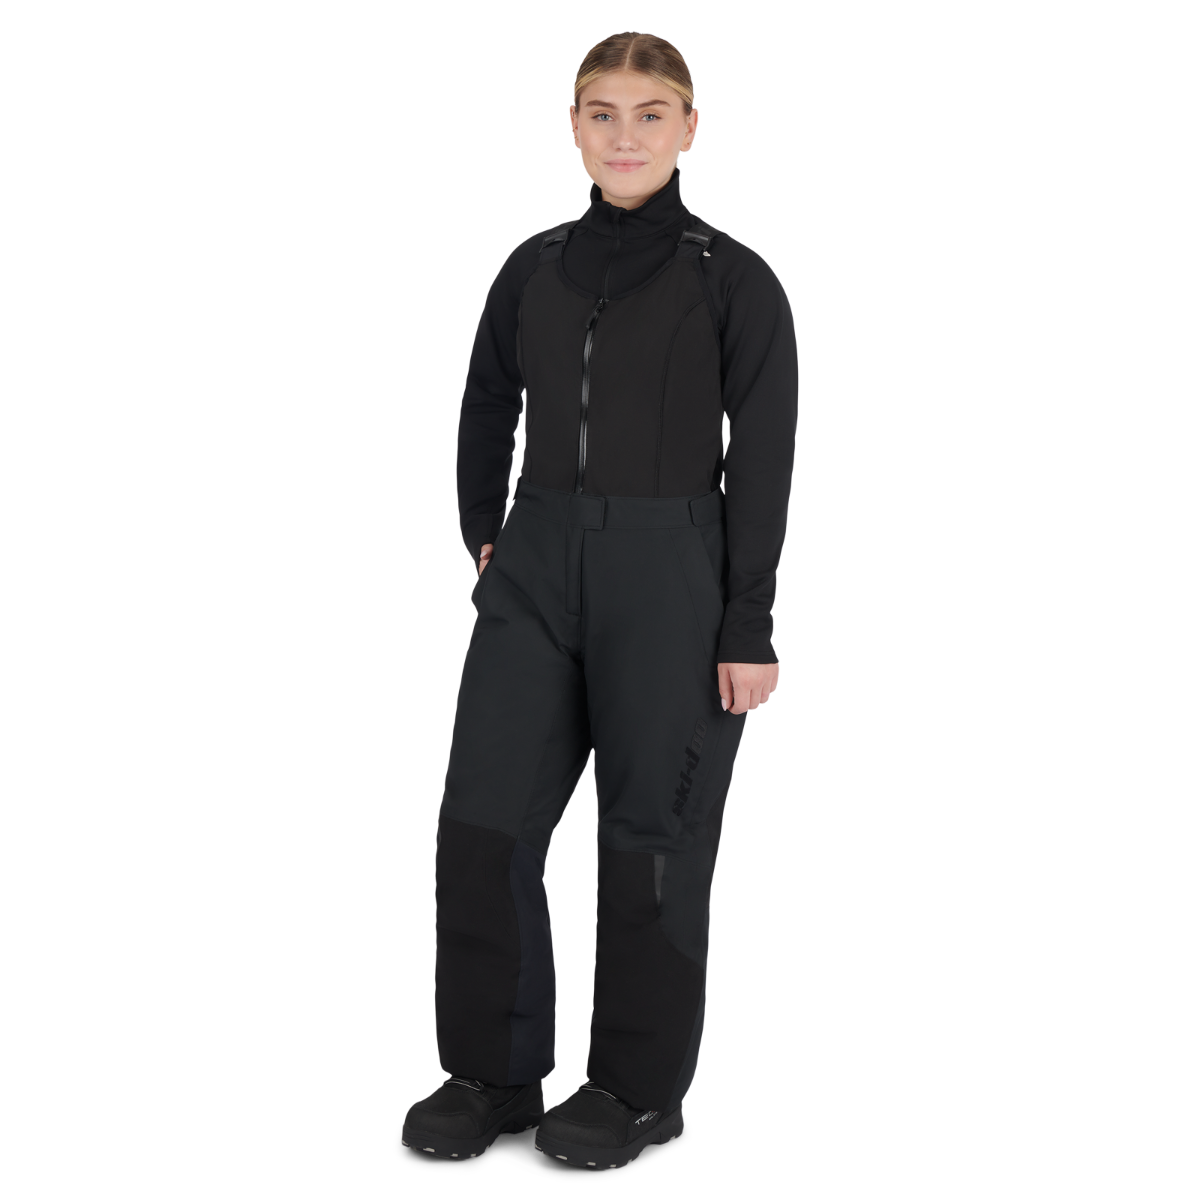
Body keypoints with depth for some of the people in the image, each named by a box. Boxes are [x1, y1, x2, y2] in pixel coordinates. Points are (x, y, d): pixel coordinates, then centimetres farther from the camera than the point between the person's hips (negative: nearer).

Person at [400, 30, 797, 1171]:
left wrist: (750, 627, -9)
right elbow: (486, 402, 23)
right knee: (484, 819, 0)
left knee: (649, 825, 3)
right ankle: (490, 1072, 14)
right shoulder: (533, 269, 8)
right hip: (537, 561, 4)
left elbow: (762, 463, -5)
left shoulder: (734, 282, -4)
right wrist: (483, 532, 14)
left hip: (671, 567, -4)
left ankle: (639, 1085, 18)